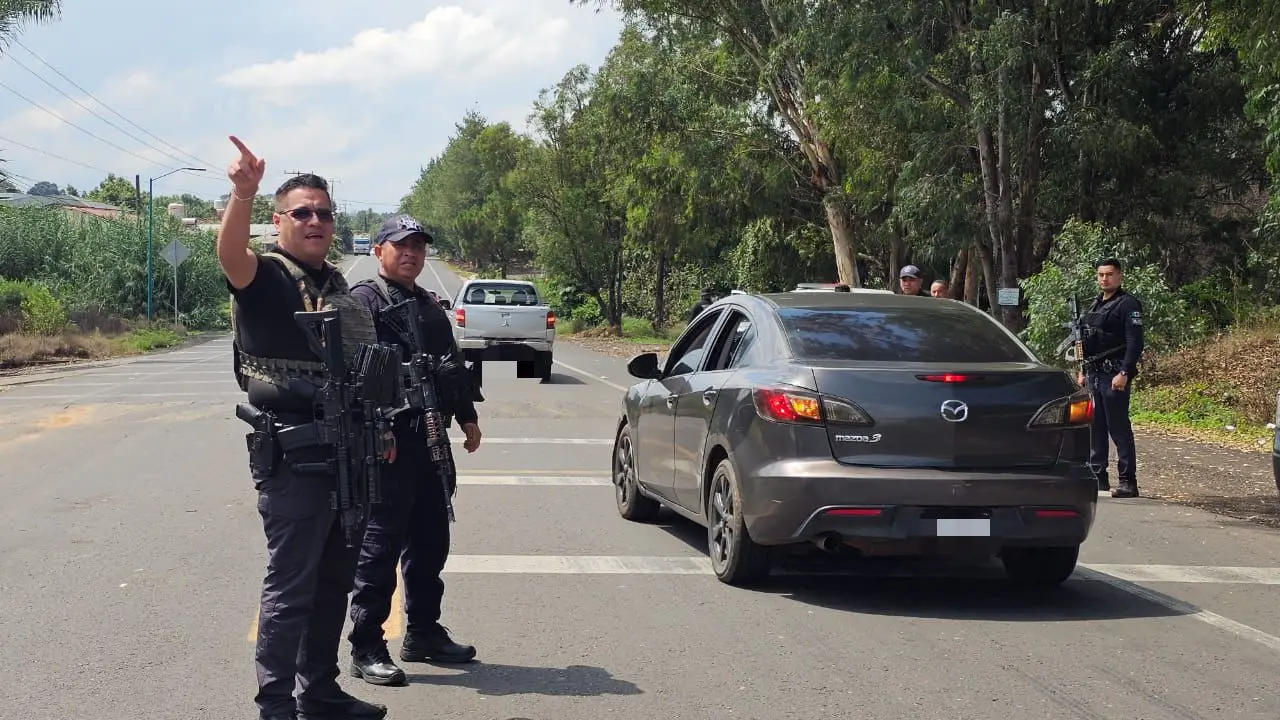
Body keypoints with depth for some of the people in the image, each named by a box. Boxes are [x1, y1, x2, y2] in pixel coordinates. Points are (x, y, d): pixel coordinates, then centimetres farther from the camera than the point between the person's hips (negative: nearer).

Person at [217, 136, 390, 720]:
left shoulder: (338, 286, 16)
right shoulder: (266, 276, -9)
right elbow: (230, 255, -33)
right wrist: (243, 194, -51)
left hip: (344, 453, 8)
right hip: (290, 453, -8)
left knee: (334, 582, 16)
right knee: (290, 586, -5)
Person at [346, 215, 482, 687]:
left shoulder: (430, 307, 21)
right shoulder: (364, 302, -7)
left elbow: (453, 366, 27)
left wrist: (467, 417, 21)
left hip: (430, 440, 9)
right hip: (389, 444, -9)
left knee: (430, 543, 15)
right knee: (381, 546, -5)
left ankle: (423, 634, 27)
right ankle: (366, 648, 1)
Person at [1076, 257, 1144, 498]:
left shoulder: (1128, 304, -8)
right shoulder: (1095, 305, 18)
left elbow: (1135, 342, -15)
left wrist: (1124, 373, -22)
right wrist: (1083, 370, 19)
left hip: (1114, 376, -8)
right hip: (1093, 374, 8)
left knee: (1119, 429, -7)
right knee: (1095, 427, 10)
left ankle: (1128, 482, -4)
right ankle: (1097, 476, 18)